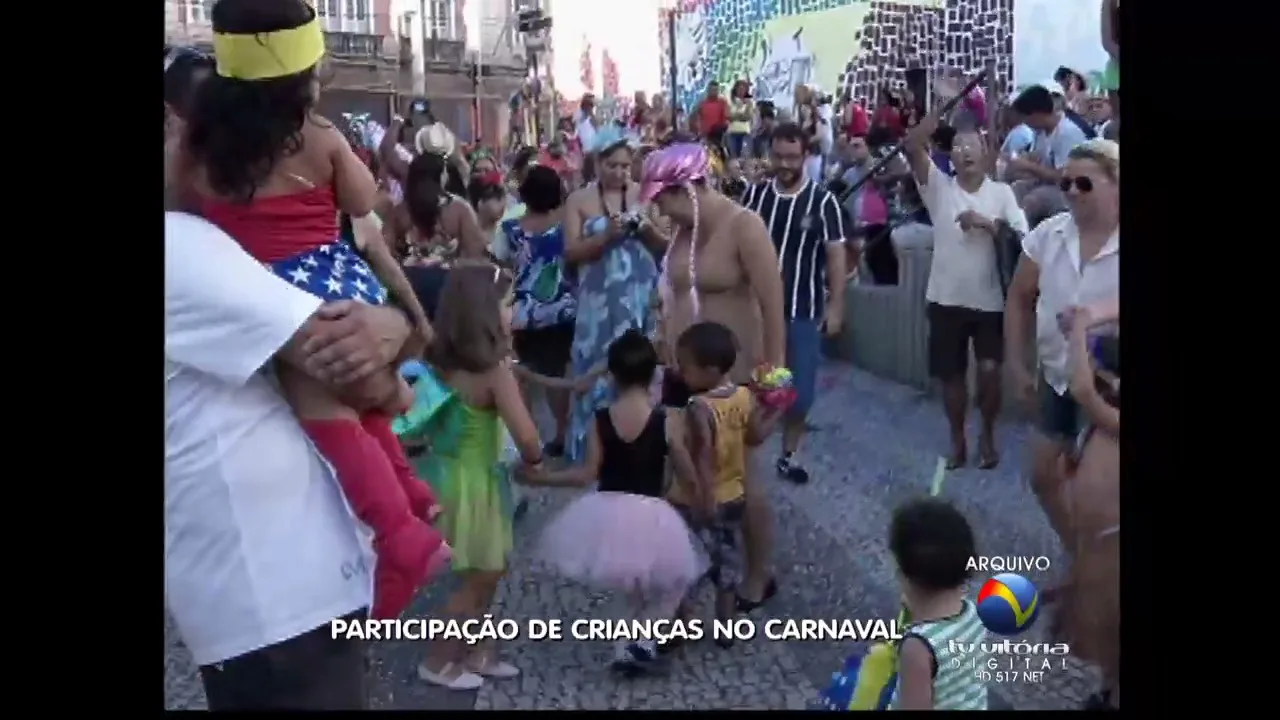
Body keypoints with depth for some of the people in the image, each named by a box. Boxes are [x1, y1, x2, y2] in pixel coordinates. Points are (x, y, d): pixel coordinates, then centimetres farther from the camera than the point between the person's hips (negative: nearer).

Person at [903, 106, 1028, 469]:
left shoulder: (1001, 192, 1)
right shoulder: (939, 186, 2)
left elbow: (1022, 238, -8)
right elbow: (912, 146, -11)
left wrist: (985, 223, -19)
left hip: (990, 300, -1)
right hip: (946, 299, 1)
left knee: (989, 370, -7)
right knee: (951, 374, 9)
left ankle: (987, 434, 18)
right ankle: (958, 439, 27)